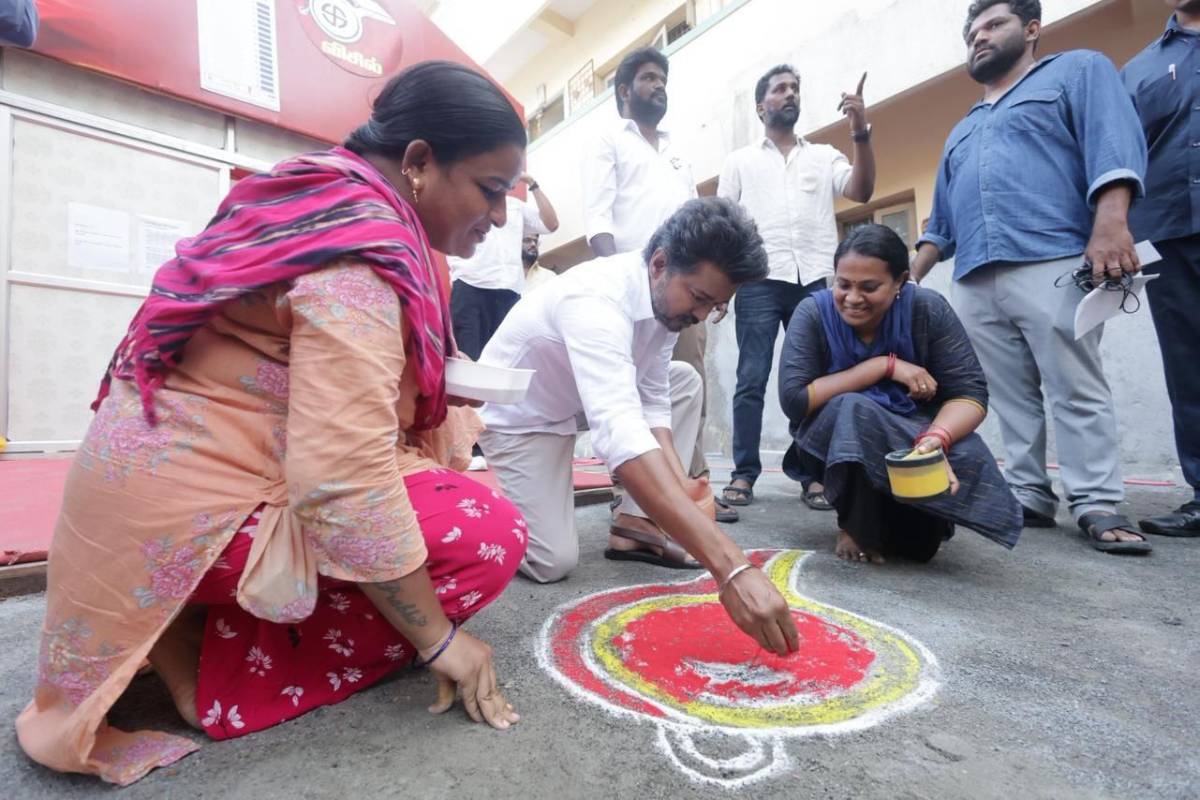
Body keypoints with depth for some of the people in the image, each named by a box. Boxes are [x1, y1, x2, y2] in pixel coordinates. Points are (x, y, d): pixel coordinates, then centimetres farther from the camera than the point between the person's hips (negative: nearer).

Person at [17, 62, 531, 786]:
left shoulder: (333, 204, 8)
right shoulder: (360, 254, -23)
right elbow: (343, 480, -29)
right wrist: (439, 638, -18)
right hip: (196, 511, -10)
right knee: (489, 538, -16)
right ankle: (219, 671, -3)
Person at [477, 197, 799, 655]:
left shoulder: (666, 294, -10)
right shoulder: (597, 301, -37)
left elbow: (652, 400, -5)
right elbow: (621, 437, -51)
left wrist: (681, 483, -22)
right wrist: (732, 569, -55)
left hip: (571, 400, 8)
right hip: (518, 414, -7)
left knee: (685, 381, -2)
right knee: (553, 562, -18)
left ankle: (635, 524, -1)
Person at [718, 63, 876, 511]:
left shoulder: (824, 156, 19)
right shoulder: (740, 161, 16)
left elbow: (861, 192, 5)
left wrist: (861, 135, -8)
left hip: (814, 282, 2)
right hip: (759, 282, -2)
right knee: (751, 381, -6)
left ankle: (815, 475, 6)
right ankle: (744, 474, -1)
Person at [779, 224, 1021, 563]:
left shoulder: (927, 309, -13)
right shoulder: (813, 313, -17)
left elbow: (971, 393, -15)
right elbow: (793, 399, -25)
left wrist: (937, 437, -38)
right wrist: (885, 365, -25)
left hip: (912, 432, 3)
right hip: (832, 442, -2)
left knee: (969, 459, -26)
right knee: (853, 408, -33)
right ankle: (855, 527, -9)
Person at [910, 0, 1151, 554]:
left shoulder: (1077, 71, 15)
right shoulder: (962, 132, 31)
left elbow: (1114, 142, -3)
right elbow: (941, 222, 26)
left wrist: (1109, 224, -19)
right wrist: (909, 279, 13)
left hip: (1051, 264, -5)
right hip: (972, 281, 6)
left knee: (1077, 391, -6)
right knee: (1010, 398, 3)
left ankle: (1098, 505, -1)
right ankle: (1029, 496, 8)